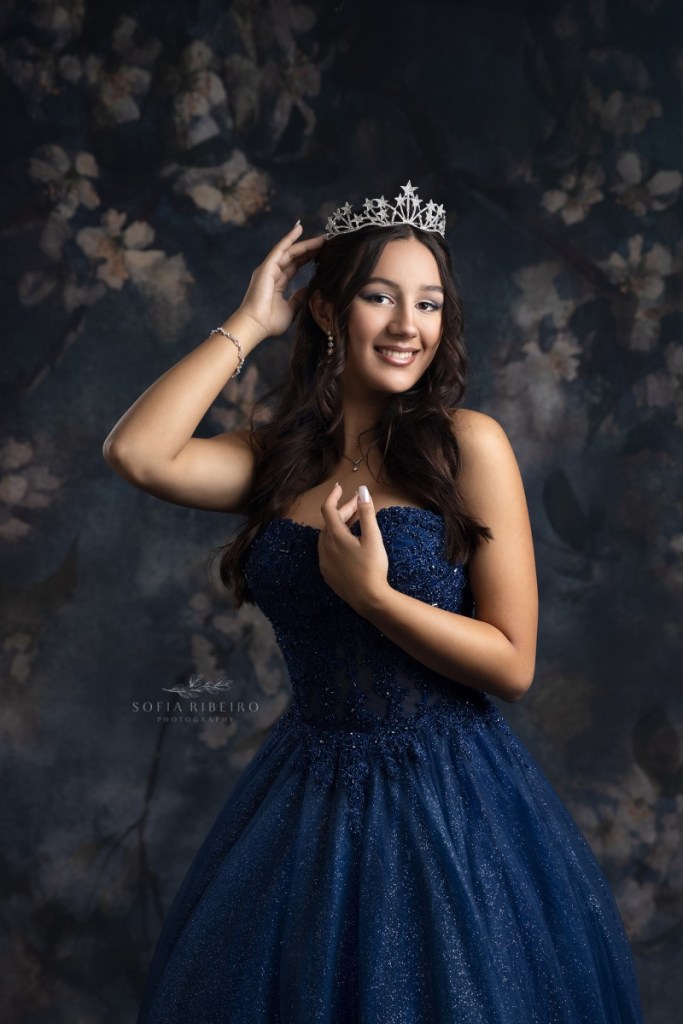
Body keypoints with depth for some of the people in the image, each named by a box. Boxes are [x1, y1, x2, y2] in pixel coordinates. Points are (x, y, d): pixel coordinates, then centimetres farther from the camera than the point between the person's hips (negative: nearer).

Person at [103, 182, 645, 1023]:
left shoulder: (469, 443, -9)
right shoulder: (280, 458, 3)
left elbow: (513, 664, -11)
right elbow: (135, 453, -16)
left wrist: (370, 592, -21)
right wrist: (247, 324, -8)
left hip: (449, 800, -3)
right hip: (311, 793, 4)